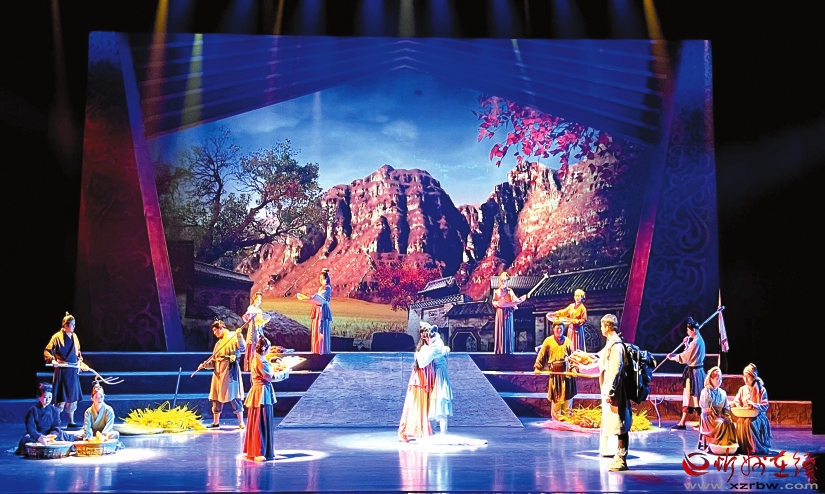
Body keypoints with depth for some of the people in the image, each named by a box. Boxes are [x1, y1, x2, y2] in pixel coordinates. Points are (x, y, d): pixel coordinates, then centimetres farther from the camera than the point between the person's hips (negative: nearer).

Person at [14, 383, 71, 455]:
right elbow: (30, 428, -18)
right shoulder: (33, 411, -9)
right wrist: (39, 438, -37)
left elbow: (56, 426, -2)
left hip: (49, 435, 4)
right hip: (35, 436, -3)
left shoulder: (54, 410, 2)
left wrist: (52, 435, -27)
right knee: (26, 438, -33)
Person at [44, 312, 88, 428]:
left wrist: (80, 362, 12)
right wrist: (52, 360, -25)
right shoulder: (57, 337, -8)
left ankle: (71, 421, 19)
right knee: (61, 398, -4)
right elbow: (47, 351, -9)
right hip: (62, 370, -7)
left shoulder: (74, 336, 12)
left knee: (73, 397, 11)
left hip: (73, 371, 7)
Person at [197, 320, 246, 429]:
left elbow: (242, 347, -19)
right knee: (216, 396, 10)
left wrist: (239, 336, -32)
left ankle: (241, 423, -5)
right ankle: (216, 422, 20)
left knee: (233, 395, -9)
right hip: (218, 371, 8)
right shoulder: (218, 343, 20)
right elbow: (214, 361, 20)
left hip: (230, 370, -8)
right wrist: (205, 365, 4)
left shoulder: (233, 337, -1)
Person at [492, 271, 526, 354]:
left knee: (508, 330, -1)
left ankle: (508, 350, 1)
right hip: (500, 313, 1)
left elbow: (515, 300, -8)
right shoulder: (496, 291, 9)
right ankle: (499, 350, 0)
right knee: (500, 330, -2)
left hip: (508, 313, -1)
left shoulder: (510, 291, 4)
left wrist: (522, 298, -27)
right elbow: (493, 302, 6)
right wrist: (497, 303, -15)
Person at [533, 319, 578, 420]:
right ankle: (556, 417, 9)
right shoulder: (548, 341, 1)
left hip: (566, 370, 2)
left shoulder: (567, 341, 6)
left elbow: (572, 356, 6)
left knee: (567, 393, 3)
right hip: (554, 371, -1)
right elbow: (541, 355, 1)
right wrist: (537, 367, -5)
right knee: (556, 394, 1)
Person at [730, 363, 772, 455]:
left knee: (748, 422, -36)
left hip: (758, 415, -3)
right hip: (744, 415, 4)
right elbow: (736, 402, 16)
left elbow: (765, 407, -6)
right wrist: (736, 404, -9)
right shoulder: (742, 389, 11)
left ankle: (753, 448, -24)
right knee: (739, 421, -31)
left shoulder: (761, 390, -1)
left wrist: (753, 405, -24)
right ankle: (742, 447, -21)